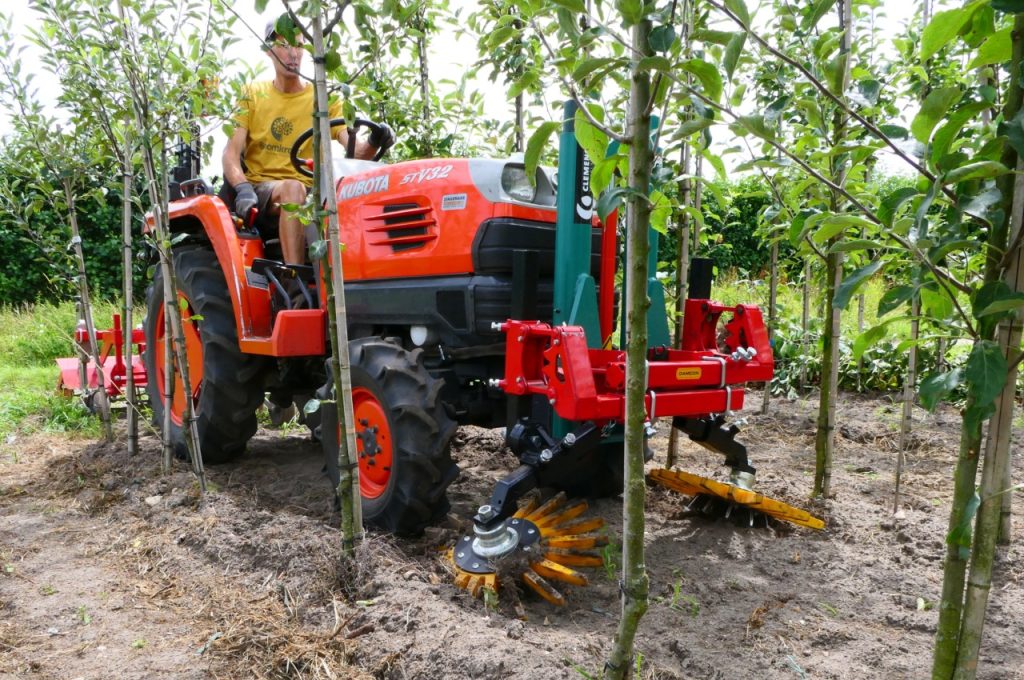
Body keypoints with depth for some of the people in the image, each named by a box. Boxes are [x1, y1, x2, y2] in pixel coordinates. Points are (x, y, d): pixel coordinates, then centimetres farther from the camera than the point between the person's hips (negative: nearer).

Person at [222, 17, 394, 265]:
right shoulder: (253, 95, 9)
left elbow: (355, 149, -5)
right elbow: (231, 153, 0)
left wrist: (373, 144, -29)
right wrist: (244, 188, -21)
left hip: (309, 193, 1)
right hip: (260, 188, -1)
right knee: (293, 188, -36)